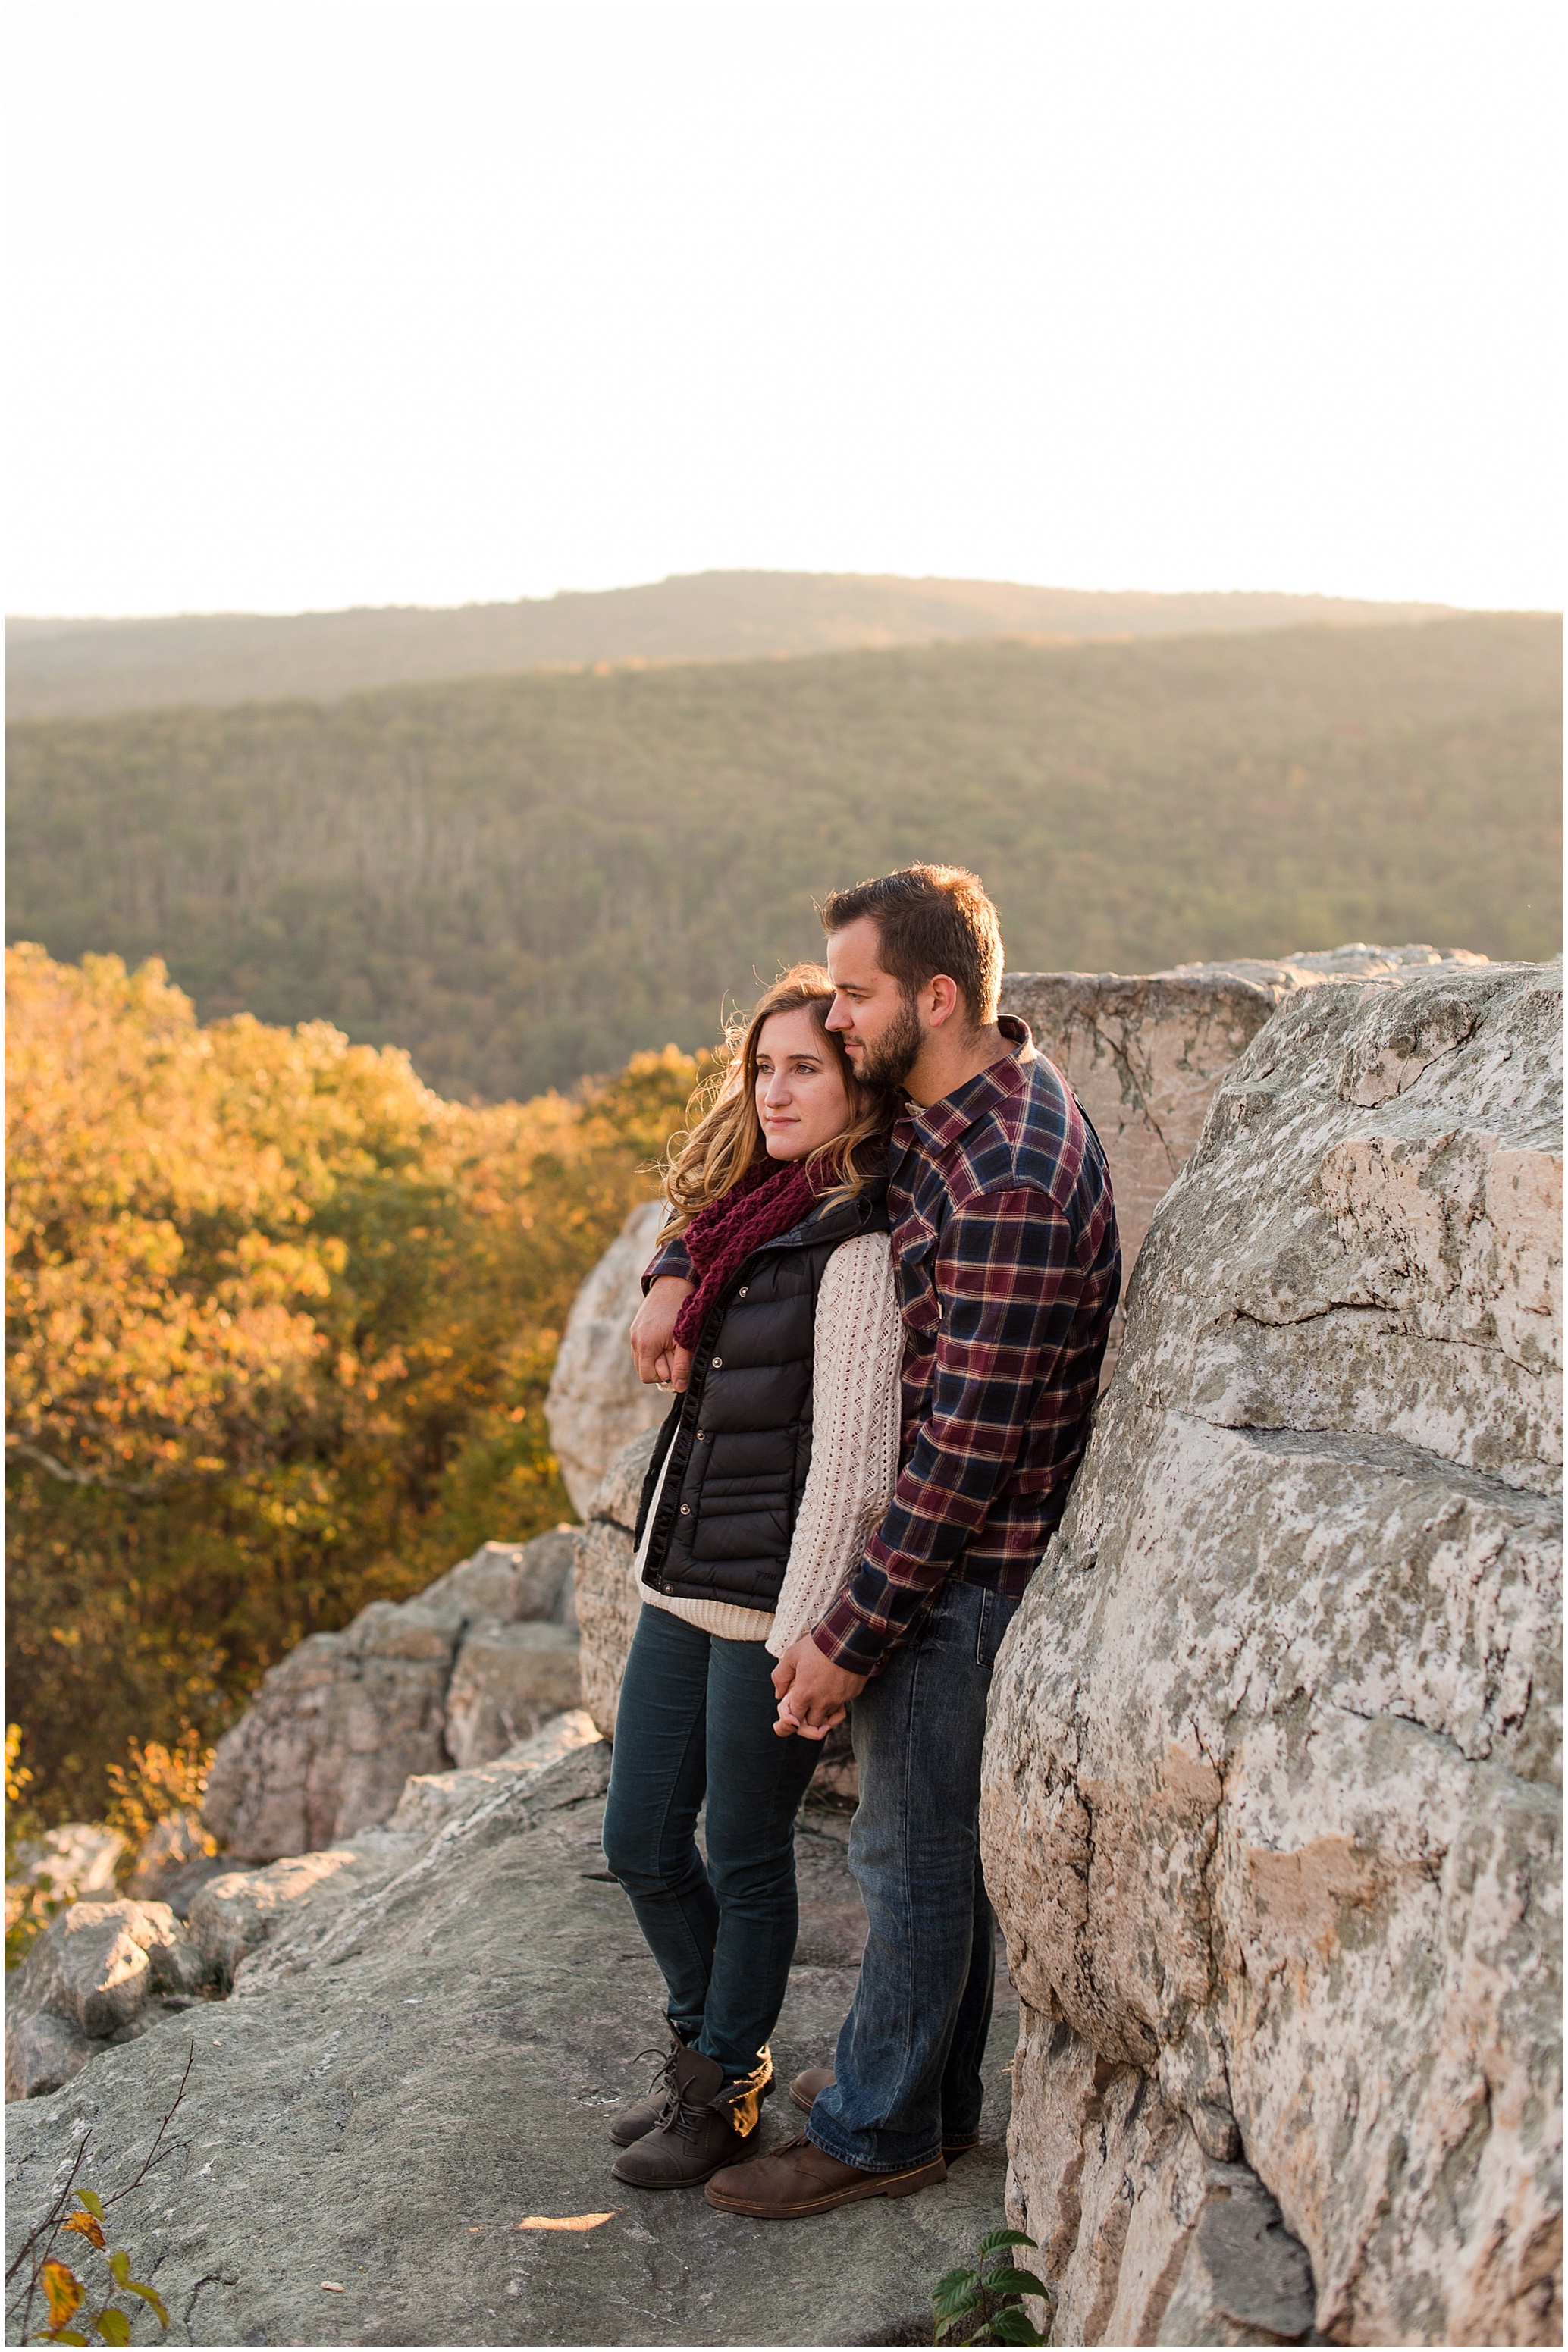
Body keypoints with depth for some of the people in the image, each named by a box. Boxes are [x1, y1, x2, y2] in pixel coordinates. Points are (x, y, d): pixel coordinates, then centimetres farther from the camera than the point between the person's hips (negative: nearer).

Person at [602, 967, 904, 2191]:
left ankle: (723, 2094, 28)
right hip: (681, 1586, 9)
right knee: (641, 1843, 16)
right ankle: (710, 2045, 39)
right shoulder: (741, 1216, 9)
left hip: (770, 1606, -8)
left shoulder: (855, 1249, -17)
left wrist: (801, 1639, -19)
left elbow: (851, 1464, -19)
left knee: (745, 1856, 9)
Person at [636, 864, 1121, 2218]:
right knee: (940, 1827, 21)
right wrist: (681, 1270, 1)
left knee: (914, 1843, 6)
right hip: (938, 1534, 9)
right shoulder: (938, 1101, 1)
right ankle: (930, 2083, 37)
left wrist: (850, 1636, -21)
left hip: (967, 1559, -9)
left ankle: (880, 2128, 23)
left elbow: (967, 1447, -27)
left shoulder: (1012, 1186, -29)